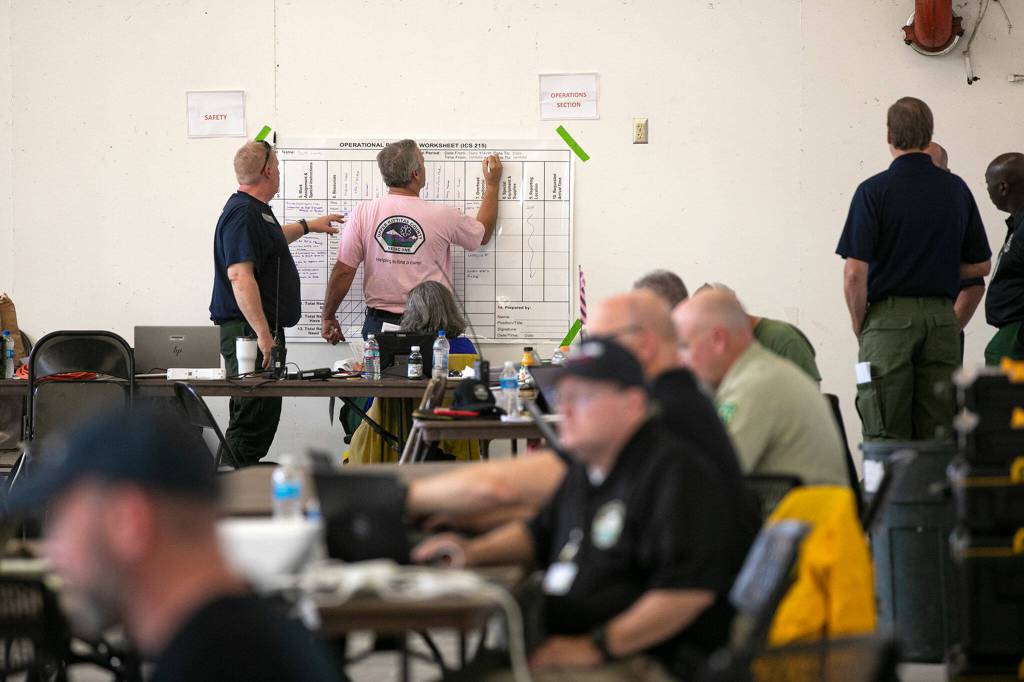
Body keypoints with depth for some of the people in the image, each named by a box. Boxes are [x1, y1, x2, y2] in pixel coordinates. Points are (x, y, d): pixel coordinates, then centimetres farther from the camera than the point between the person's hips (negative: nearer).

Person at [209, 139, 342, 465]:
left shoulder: (255, 211, 18)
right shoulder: (243, 214, -15)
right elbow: (239, 276, -24)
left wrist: (308, 226, 56)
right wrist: (263, 334, -28)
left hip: (261, 329, 11)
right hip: (249, 329, -11)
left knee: (263, 416, 12)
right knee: (252, 418, -11)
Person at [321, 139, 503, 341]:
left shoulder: (362, 213, -6)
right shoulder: (442, 216, -5)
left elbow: (343, 271, -5)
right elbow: (483, 234, 16)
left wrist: (328, 317, 8)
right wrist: (492, 185, 28)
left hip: (380, 323, 1)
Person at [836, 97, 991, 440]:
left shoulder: (874, 190, -7)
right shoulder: (956, 189, 7)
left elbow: (855, 273, -12)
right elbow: (980, 266, 12)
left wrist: (859, 325, 2)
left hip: (889, 319, -4)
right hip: (942, 318, 4)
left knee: (886, 438, -2)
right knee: (938, 436, 6)